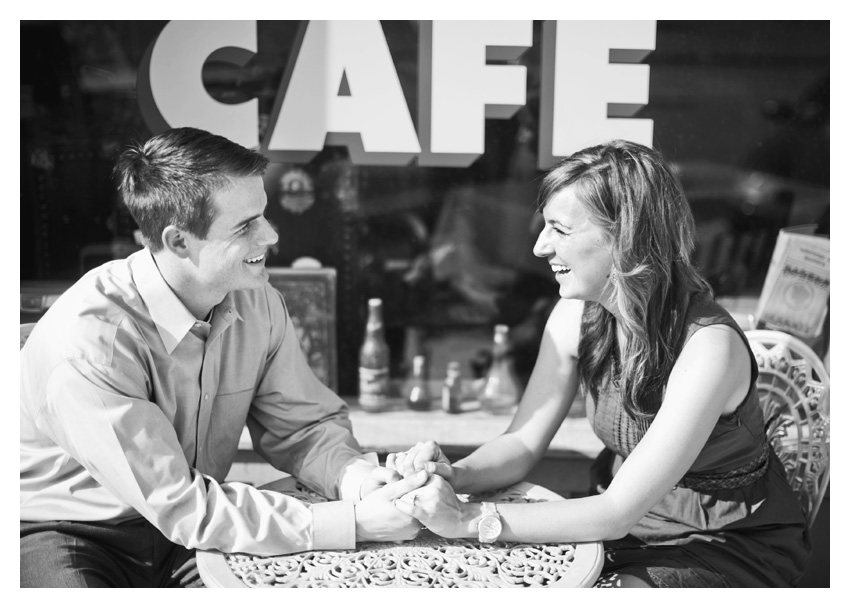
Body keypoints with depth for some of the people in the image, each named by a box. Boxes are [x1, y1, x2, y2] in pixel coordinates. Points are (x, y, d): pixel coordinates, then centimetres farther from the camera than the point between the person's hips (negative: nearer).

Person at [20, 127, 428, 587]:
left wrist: (353, 475, -22)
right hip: (67, 537, -3)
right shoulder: (91, 339, -29)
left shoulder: (258, 304, -9)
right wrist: (355, 523, -31)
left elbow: (302, 425, 1)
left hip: (187, 530, 4)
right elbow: (180, 506, -28)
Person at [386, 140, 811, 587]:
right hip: (632, 529, 5)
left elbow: (618, 511, -27)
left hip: (735, 550, -5)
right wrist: (454, 476, -24)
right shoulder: (576, 315, -9)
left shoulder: (707, 345, -28)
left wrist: (469, 520, -30)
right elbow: (523, 443, -3)